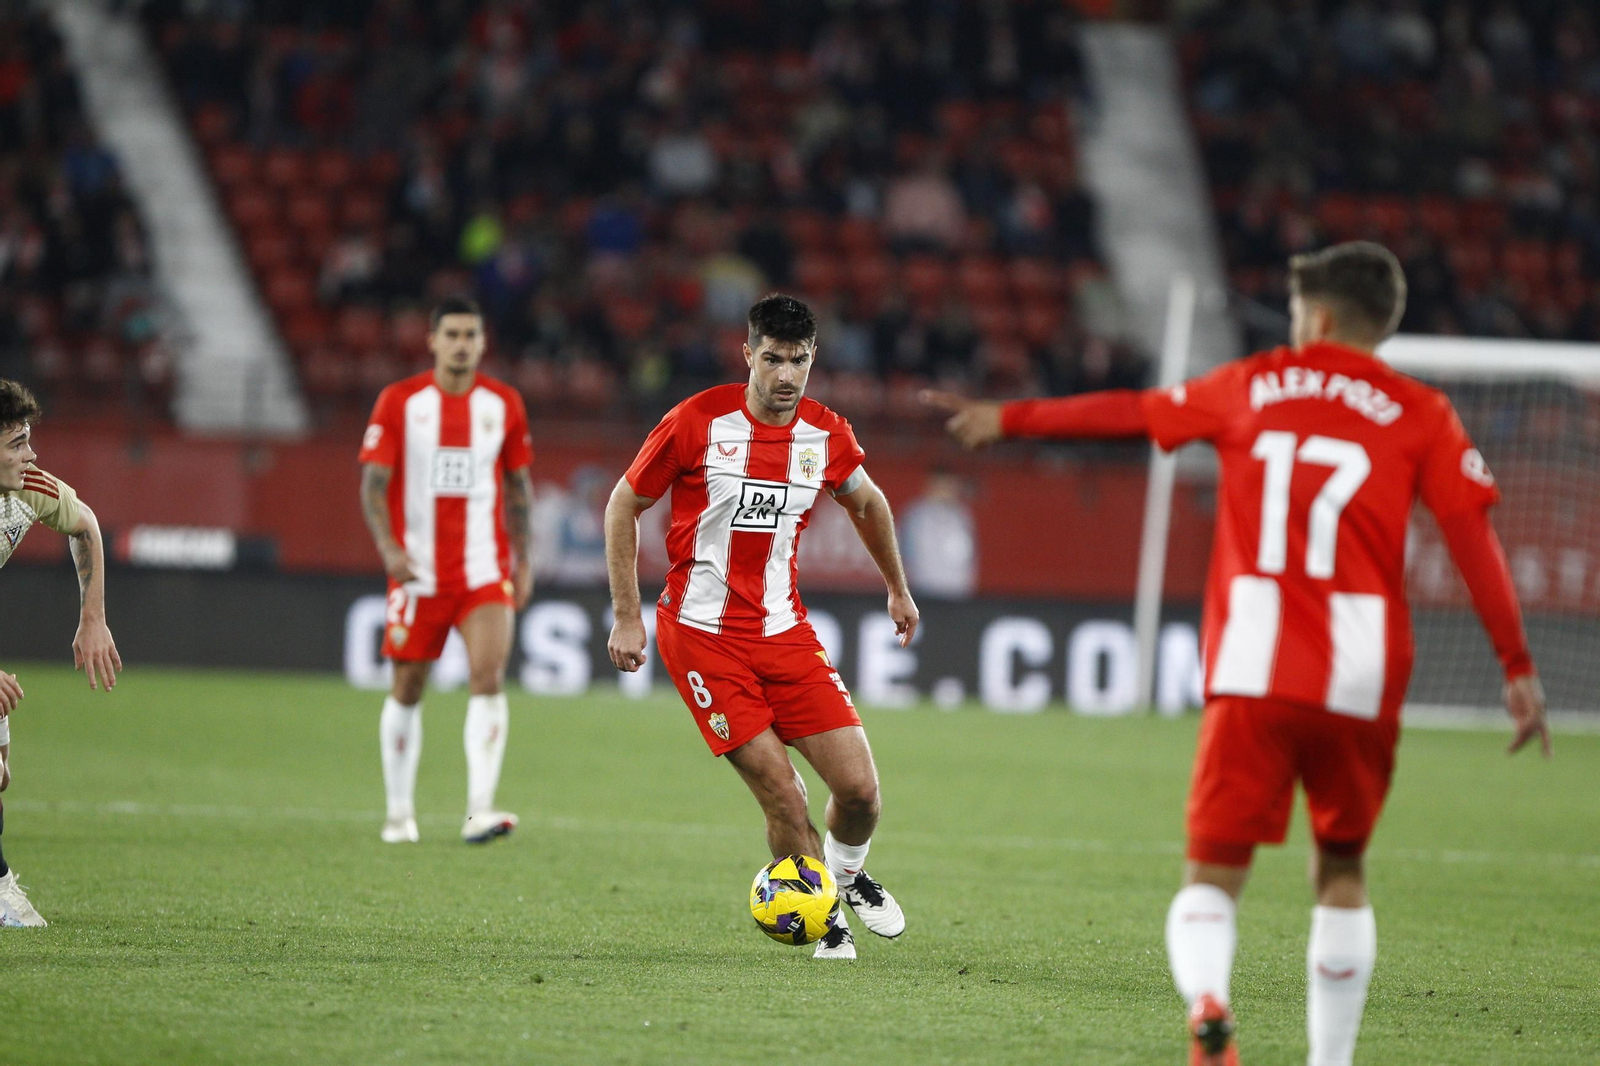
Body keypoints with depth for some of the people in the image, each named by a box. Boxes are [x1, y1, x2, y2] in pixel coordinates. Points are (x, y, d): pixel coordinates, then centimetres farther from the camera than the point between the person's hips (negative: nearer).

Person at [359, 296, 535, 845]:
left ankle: (479, 810, -22)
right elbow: (373, 483, -4)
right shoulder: (399, 402, -2)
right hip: (418, 569, -1)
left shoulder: (504, 404, 5)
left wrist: (524, 559, 9)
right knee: (407, 689, 7)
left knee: (489, 676, -16)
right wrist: (388, 547, -19)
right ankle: (400, 813, 20)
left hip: (485, 568, 1)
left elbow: (519, 486, 14)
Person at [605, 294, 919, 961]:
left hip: (784, 631, 4)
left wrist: (898, 589, 30)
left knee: (859, 787, -6)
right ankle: (825, 922, 11)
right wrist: (626, 618, -3)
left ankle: (848, 874, 28)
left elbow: (866, 503, 23)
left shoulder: (826, 435, 1)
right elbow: (623, 505, 0)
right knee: (783, 794, -12)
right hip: (702, 635, -4)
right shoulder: (697, 422, -11)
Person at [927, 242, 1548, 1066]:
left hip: (1252, 672, 0)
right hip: (1361, 681, 0)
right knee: (1341, 871, 19)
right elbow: (1474, 538, -1)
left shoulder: (1250, 388, 14)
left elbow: (1126, 412, 22)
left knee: (1214, 871, 0)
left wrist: (1007, 419, 34)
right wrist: (1518, 667, 0)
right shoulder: (1419, 415, 8)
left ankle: (1206, 1000, -30)